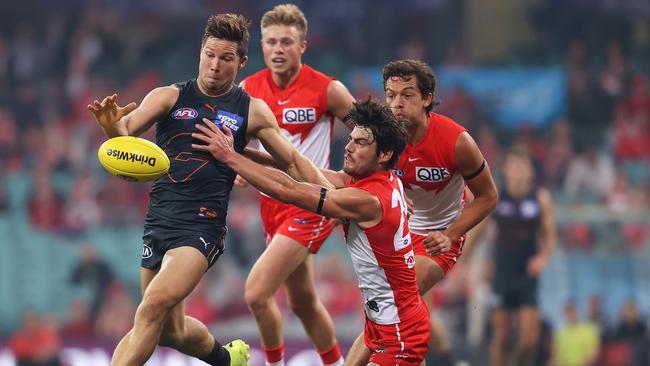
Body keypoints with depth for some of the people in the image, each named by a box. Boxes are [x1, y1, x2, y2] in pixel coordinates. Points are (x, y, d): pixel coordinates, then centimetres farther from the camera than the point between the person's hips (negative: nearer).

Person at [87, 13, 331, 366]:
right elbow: (127, 130, -9)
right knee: (170, 331, 11)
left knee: (154, 305, -24)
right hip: (159, 220, 4)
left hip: (202, 227, -3)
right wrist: (113, 124, -33)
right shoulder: (169, 97, 6)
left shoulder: (252, 111, 5)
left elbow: (293, 162, 13)